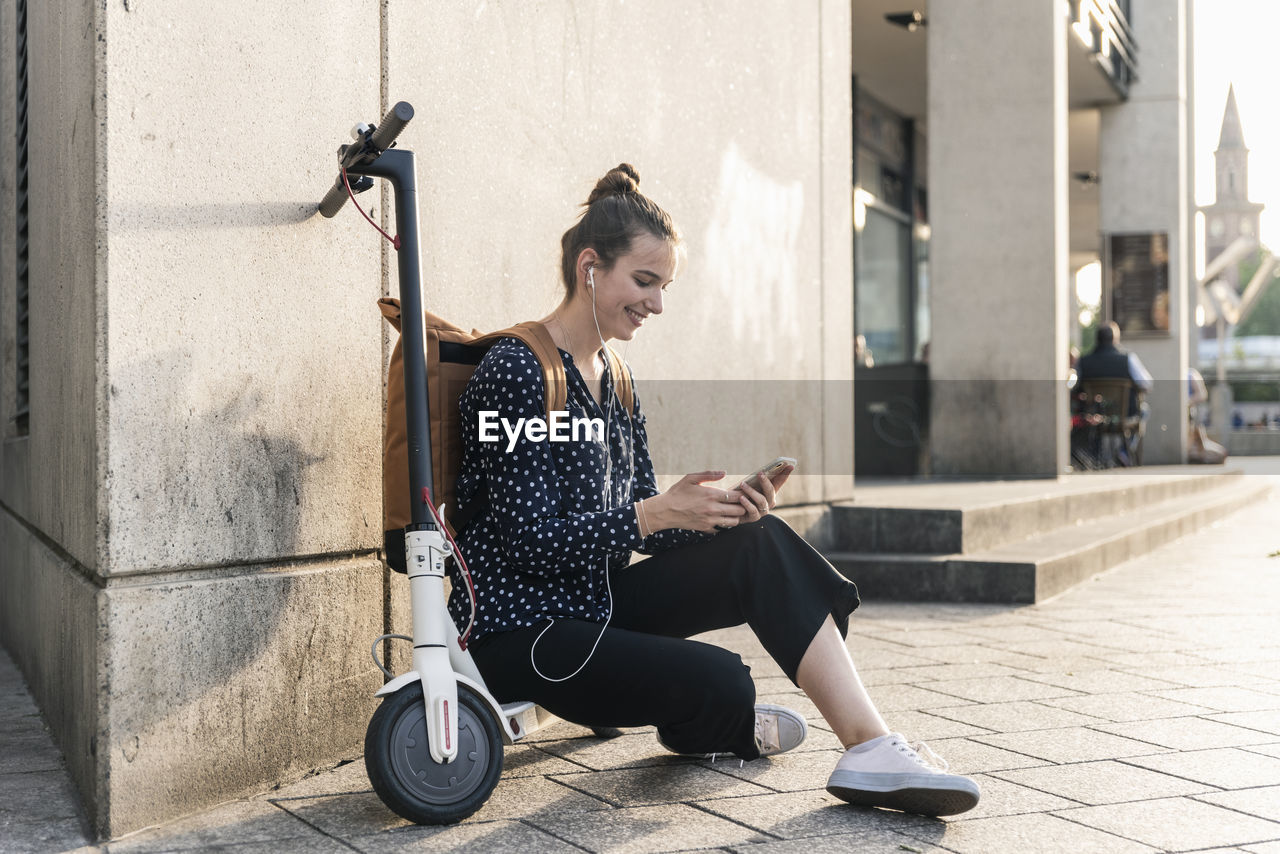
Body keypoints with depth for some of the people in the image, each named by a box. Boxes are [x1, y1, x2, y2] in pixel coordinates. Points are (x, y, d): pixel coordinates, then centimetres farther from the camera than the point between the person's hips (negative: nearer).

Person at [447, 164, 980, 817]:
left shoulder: (612, 380, 12)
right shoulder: (516, 371, -15)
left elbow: (645, 529, 9)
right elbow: (533, 543, -20)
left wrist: (728, 510, -10)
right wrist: (660, 511, -24)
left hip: (591, 602, 8)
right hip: (517, 632, -8)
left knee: (761, 544, -14)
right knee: (718, 682, -27)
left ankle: (870, 744, -20)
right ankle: (721, 724, 12)